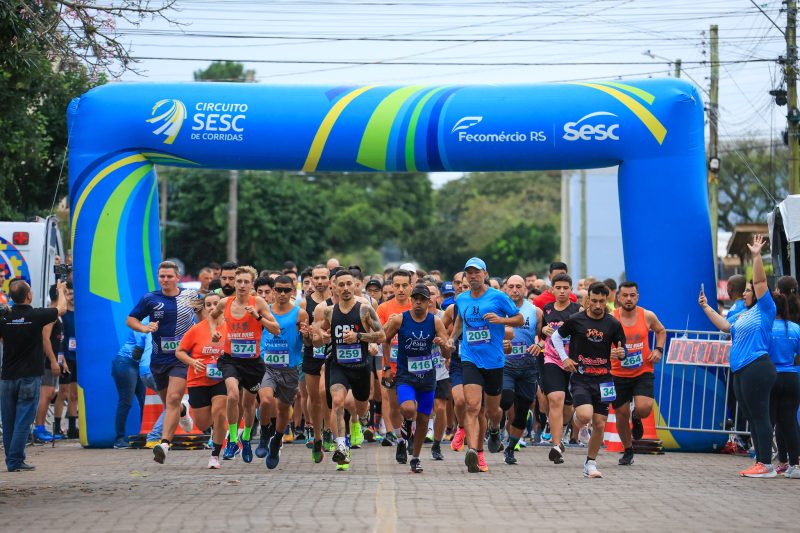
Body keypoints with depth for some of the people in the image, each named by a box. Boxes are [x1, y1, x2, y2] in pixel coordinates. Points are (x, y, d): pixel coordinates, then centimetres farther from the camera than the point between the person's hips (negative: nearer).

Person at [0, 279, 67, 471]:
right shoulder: (36, 316, -10)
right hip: (29, 377, -4)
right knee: (23, 420, -2)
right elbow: (61, 309, 7)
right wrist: (61, 290, 26)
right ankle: (15, 461, -6)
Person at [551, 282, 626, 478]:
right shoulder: (575, 320, -3)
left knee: (599, 424, 1)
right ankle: (575, 419, 13)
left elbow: (622, 350, 11)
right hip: (580, 378, -2)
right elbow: (556, 337, 12)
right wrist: (564, 358, 0)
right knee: (585, 416, -23)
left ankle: (590, 463, 16)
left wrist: (621, 353, -13)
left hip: (603, 379, 2)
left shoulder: (613, 324, 2)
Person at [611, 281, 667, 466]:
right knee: (621, 415, 6)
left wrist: (659, 349, 1)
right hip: (618, 374, 0)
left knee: (644, 408, -21)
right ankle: (628, 451, 30)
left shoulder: (647, 316, -3)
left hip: (643, 372, 0)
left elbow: (661, 331, 17)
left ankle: (636, 418, 18)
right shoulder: (610, 319, -9)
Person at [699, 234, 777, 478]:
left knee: (760, 416, -10)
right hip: (741, 372, 10)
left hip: (756, 368, -10)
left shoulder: (764, 310, -3)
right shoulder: (744, 316, 21)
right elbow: (725, 326, 30)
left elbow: (760, 281, -11)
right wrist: (706, 307, 33)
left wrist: (756, 256, -13)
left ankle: (766, 465, -10)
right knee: (752, 418, 10)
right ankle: (760, 463, 13)